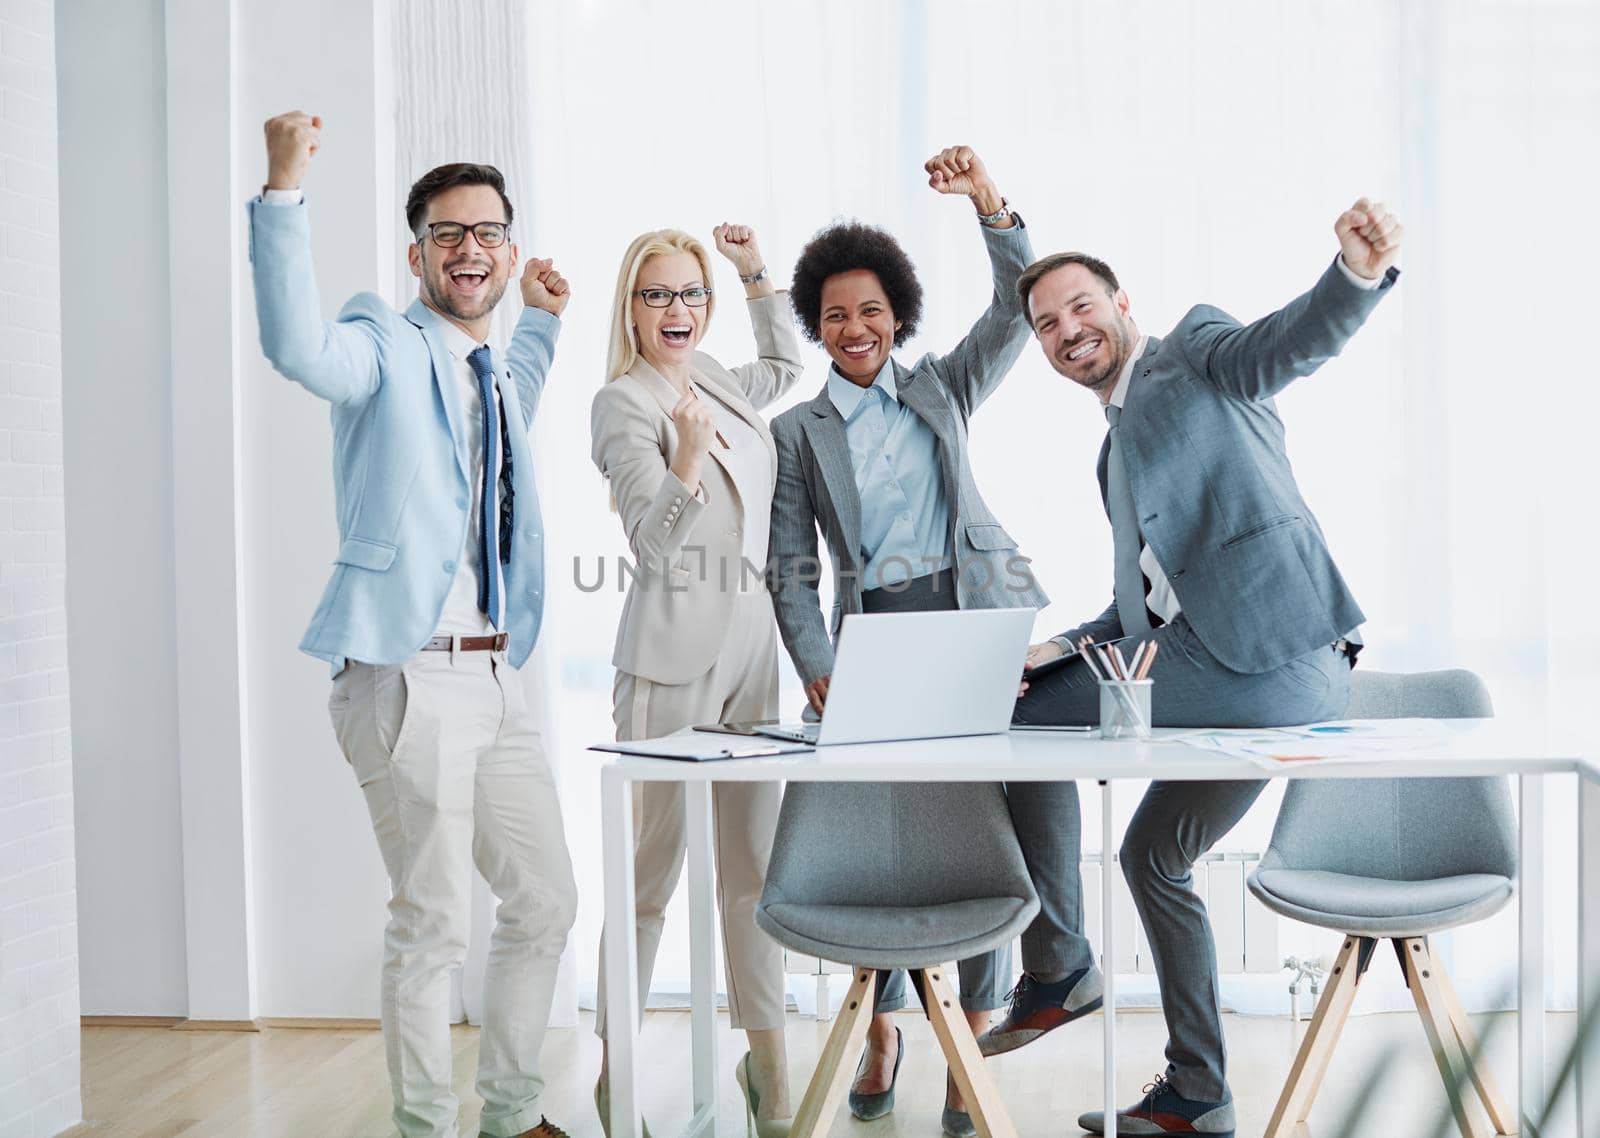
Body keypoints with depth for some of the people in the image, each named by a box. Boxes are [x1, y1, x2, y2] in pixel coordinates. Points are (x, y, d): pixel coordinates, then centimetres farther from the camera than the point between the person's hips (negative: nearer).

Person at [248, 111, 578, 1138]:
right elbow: (299, 348, -28)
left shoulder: (494, 371, 18)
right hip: (411, 677, -8)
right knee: (434, 924, -4)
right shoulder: (387, 347, -5)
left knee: (546, 901, 15)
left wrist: (543, 323, 34)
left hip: (496, 676, 8)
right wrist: (285, 190, -35)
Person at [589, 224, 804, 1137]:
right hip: (672, 653, -7)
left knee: (755, 861, 9)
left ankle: (768, 1061, 16)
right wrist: (687, 462, -33)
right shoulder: (624, 403, -6)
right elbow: (652, 541, -15)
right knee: (652, 869, -4)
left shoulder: (714, 380, 14)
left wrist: (758, 268, 27)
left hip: (750, 647, 7)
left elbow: (787, 363, 36)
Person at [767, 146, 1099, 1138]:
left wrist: (989, 202, -11)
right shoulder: (797, 432, 11)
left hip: (983, 609, 1)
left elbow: (1020, 308, 2)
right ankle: (883, 1027, 21)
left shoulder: (943, 388, 15)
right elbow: (792, 571, 5)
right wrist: (819, 672, -8)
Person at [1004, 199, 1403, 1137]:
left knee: (1029, 721, -11)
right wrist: (1065, 648, 10)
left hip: (1279, 662, -9)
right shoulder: (1115, 450, 28)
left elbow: (1292, 341, -17)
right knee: (1154, 857, 17)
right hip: (1202, 661, 9)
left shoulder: (1197, 350, 5)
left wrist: (1360, 272, -38)